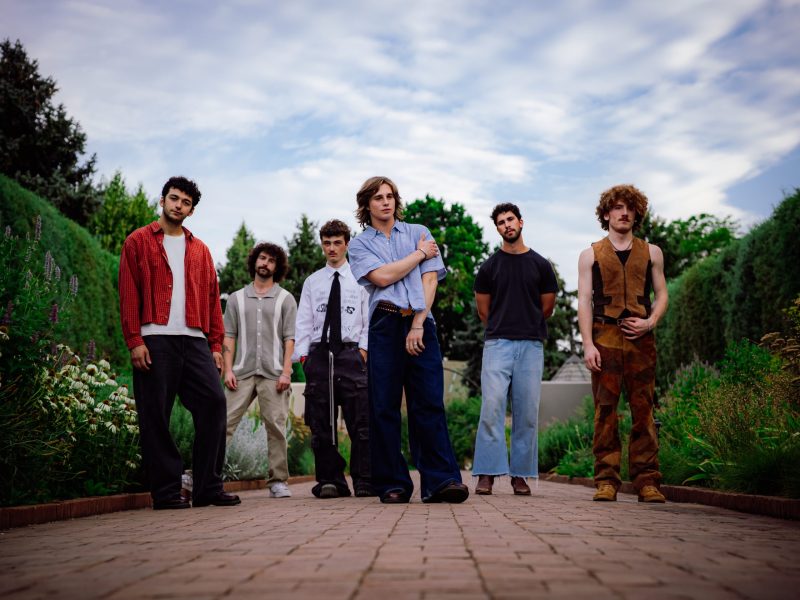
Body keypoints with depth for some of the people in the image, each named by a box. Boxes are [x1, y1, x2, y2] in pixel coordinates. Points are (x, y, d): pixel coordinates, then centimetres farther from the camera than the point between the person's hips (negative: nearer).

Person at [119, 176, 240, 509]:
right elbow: (128, 294, 1)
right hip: (155, 340, -3)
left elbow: (211, 298, 17)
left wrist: (216, 344, 8)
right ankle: (166, 491, 3)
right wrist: (134, 341, -9)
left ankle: (208, 487, -2)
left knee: (214, 401, -8)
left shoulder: (200, 250, 20)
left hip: (194, 340, 4)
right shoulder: (139, 242, 9)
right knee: (156, 414, -4)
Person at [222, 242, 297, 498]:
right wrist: (228, 369, 0)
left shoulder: (285, 299, 11)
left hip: (273, 374, -1)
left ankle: (278, 480, 5)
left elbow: (289, 339, 5)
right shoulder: (237, 298, 15)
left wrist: (286, 372, -6)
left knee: (276, 427, -2)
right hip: (243, 372, 1)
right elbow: (229, 336, 11)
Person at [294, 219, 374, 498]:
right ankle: (330, 481, 7)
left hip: (351, 352, -2)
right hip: (319, 353, 2)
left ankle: (364, 482, -2)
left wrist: (364, 349, -7)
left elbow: (370, 320, 6)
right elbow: (303, 322, 11)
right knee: (321, 423, 1)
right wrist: (303, 355, 0)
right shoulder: (312, 282, 16)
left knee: (361, 421, -6)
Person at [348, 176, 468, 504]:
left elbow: (430, 280, 4)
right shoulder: (360, 244, 14)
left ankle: (441, 480, -9)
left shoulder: (419, 232, 16)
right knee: (384, 406, -1)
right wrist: (420, 254, 4)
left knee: (429, 403, -7)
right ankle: (392, 484, 4)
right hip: (383, 325, 0)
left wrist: (418, 324, -7)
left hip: (419, 322, 0)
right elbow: (382, 277, -5)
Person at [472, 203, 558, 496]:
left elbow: (547, 308, 16)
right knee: (491, 408, -10)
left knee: (527, 413, 1)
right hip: (497, 345, -1)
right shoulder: (489, 266, 7)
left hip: (531, 345, 1)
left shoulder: (541, 265, 9)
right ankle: (487, 474, -6)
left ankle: (520, 474, 9)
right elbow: (483, 310, 13)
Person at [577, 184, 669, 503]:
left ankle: (646, 480, 1)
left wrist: (650, 322, -4)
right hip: (604, 338, -1)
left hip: (640, 338, 1)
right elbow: (584, 301, 5)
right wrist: (588, 344, -6)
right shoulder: (591, 255, 12)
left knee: (643, 410, -2)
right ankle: (606, 481, -2)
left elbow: (661, 294, 17)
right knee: (605, 410, -4)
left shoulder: (651, 252, 17)